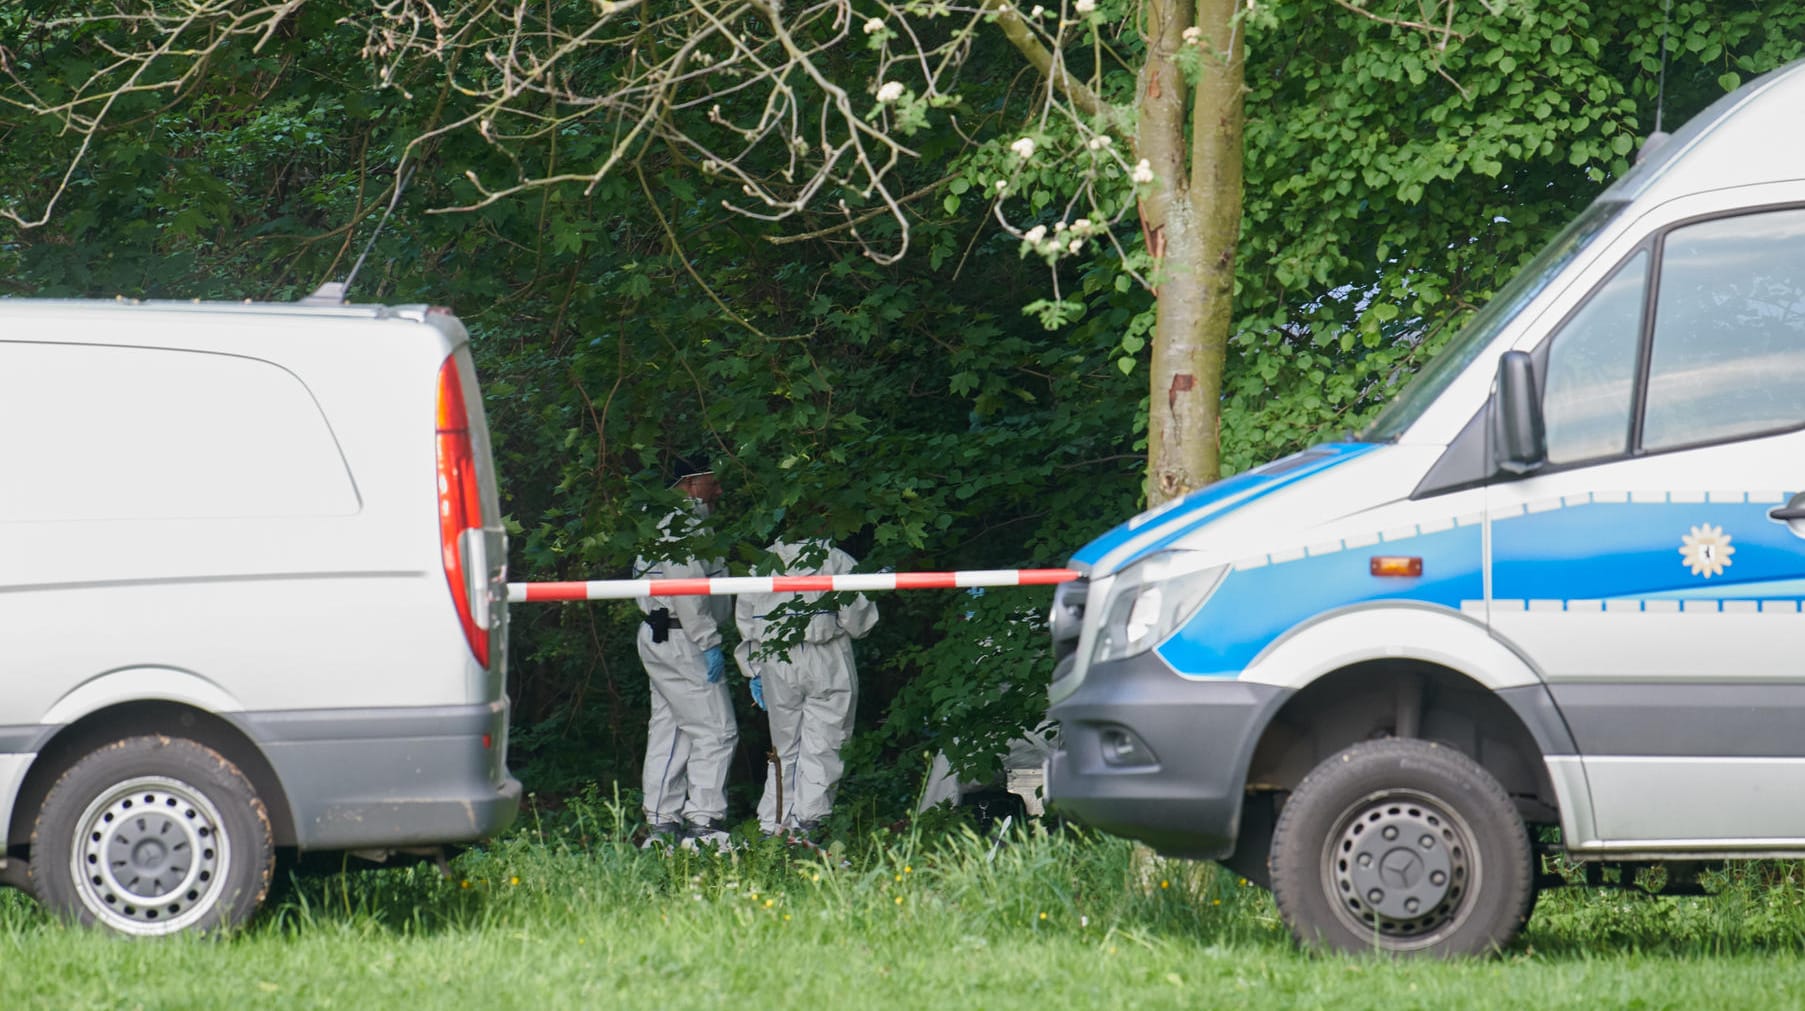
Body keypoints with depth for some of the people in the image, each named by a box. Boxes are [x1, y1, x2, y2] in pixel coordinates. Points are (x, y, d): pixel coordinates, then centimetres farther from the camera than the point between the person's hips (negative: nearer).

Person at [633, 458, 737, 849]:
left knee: (669, 731, 11)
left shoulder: (662, 523, 19)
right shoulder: (685, 524, -13)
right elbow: (685, 588, -22)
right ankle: (703, 823, -13)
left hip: (658, 638, 11)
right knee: (715, 730, -10)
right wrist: (709, 643, -20)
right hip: (680, 641, -11)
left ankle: (662, 824, 13)